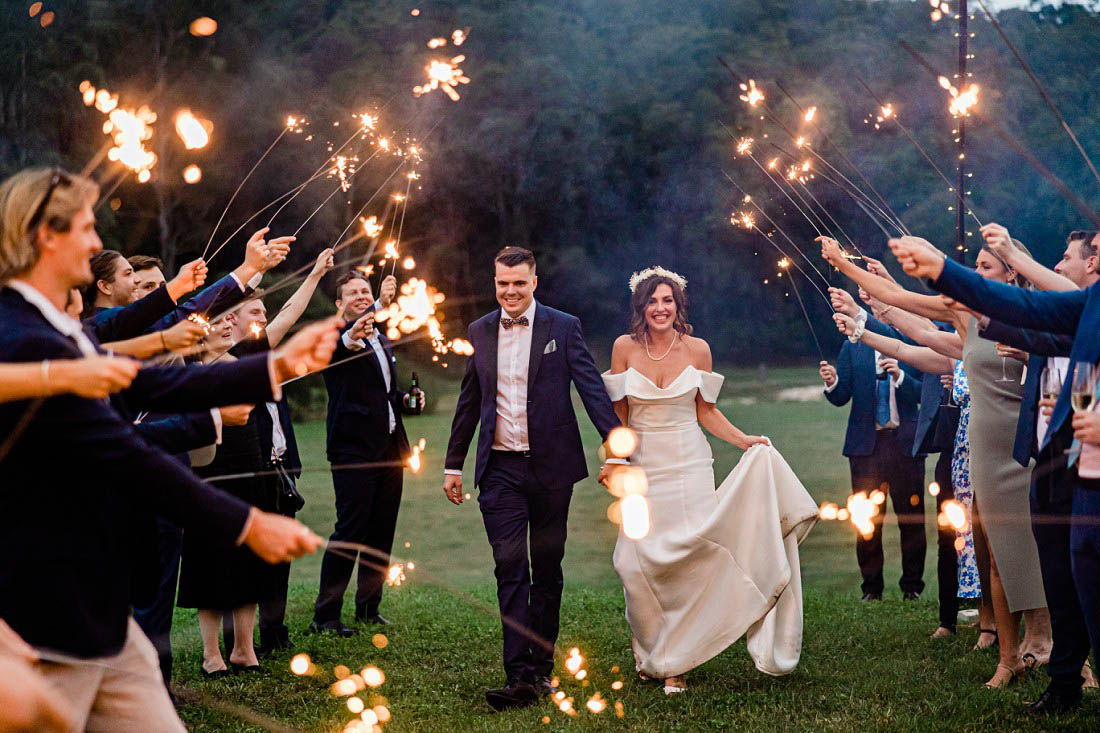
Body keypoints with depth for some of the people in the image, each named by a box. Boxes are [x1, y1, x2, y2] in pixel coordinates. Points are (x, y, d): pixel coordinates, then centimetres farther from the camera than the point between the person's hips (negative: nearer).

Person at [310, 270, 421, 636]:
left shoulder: (383, 341, 20)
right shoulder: (335, 339, -5)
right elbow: (337, 347, -32)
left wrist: (406, 400, 10)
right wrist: (354, 334, -53)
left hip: (390, 449, 8)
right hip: (354, 450, -8)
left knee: (381, 533, 11)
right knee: (349, 531, -9)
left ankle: (369, 607, 22)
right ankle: (325, 616, -3)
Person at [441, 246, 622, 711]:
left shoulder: (563, 327, -2)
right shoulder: (480, 332, 8)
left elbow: (593, 390, -7)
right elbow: (469, 402, 15)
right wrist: (454, 464, 15)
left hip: (551, 466, -1)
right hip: (500, 469, 2)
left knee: (547, 569, 9)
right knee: (510, 569, -6)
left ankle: (541, 664, 21)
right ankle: (520, 677, -8)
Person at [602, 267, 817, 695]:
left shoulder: (696, 350, 1)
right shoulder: (626, 347, 1)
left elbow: (705, 411, 9)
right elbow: (618, 414, 6)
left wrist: (743, 440, -3)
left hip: (689, 465, 0)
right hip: (643, 467, 0)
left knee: (688, 560, -9)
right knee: (637, 563, -5)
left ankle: (676, 662, 1)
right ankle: (651, 653, 19)